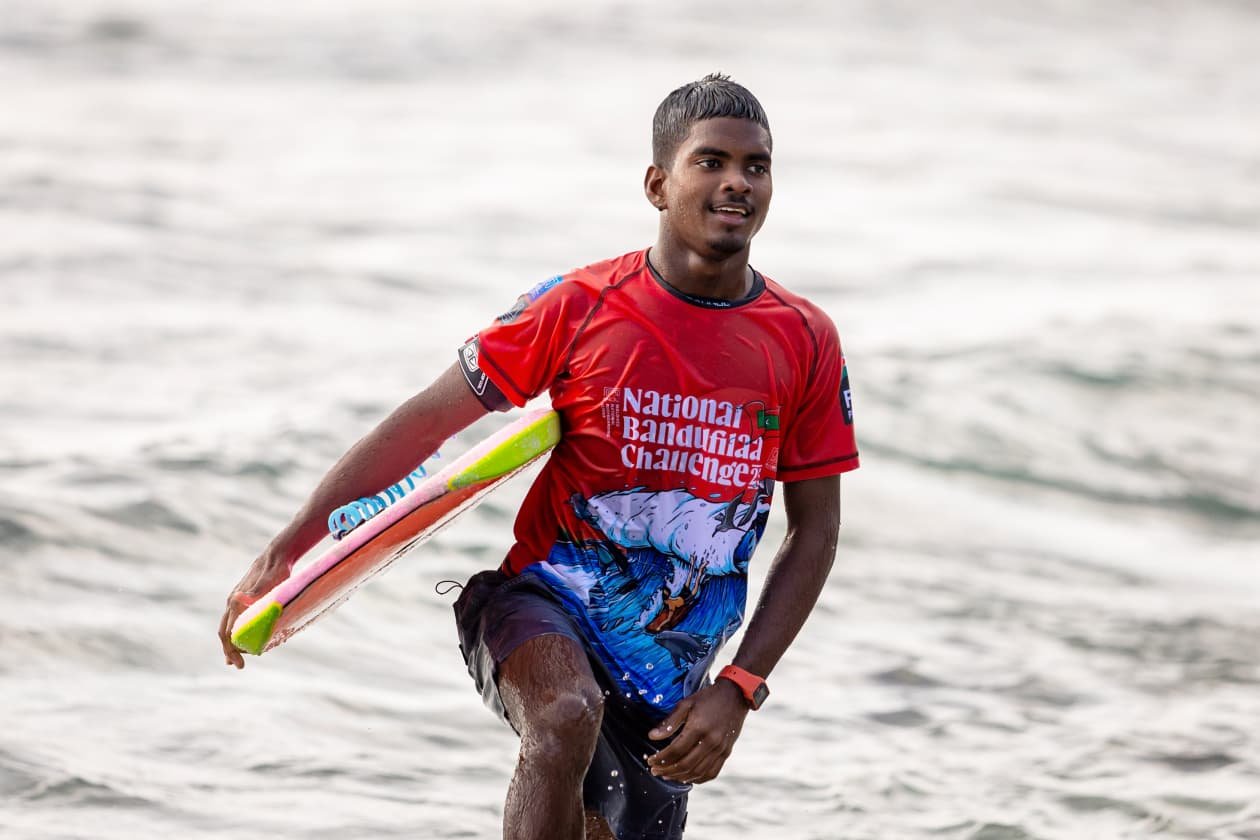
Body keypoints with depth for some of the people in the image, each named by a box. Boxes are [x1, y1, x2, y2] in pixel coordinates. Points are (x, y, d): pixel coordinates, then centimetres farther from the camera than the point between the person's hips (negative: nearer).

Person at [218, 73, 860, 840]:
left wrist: (738, 691, -6)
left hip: (668, 663, 4)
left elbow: (814, 532, 4)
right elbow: (426, 423, -6)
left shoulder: (806, 343, -2)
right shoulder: (579, 308, -8)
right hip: (539, 601, -4)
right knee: (569, 713, -37)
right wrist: (284, 553, -11)